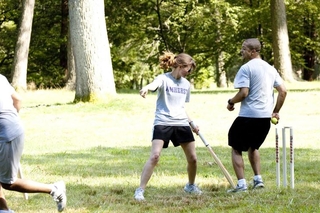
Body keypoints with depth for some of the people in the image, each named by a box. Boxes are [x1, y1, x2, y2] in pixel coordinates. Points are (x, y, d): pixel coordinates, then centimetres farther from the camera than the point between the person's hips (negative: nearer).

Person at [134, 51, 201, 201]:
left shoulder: (186, 84, 14)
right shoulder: (164, 79, -7)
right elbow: (155, 84, -32)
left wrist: (191, 123, 23)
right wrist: (147, 88, -55)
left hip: (181, 124, 6)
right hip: (163, 123, -6)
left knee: (192, 158, 6)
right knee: (154, 156, -19)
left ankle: (190, 186, 33)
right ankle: (140, 190, -15)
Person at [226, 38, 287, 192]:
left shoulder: (246, 68, -10)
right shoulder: (270, 69, 12)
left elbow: (244, 93, -18)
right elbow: (283, 91, 10)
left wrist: (231, 102, -1)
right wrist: (276, 111, 17)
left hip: (248, 116, -7)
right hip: (266, 117, 7)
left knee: (236, 149, 5)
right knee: (253, 147, 26)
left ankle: (241, 184, -6)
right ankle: (258, 180, 19)